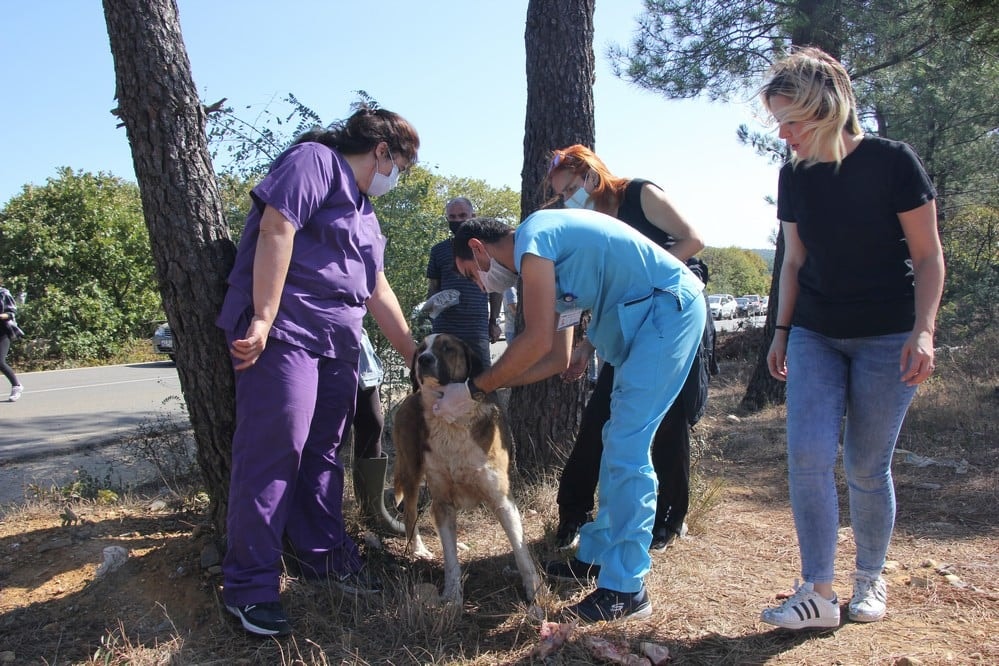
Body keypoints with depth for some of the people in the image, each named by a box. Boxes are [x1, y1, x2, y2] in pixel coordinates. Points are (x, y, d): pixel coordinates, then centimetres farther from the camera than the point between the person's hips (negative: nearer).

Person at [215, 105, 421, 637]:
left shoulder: (362, 207, 24)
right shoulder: (315, 161, -3)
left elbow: (377, 289, 25)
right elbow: (276, 228, -16)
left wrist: (414, 354, 25)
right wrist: (264, 319, -23)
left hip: (338, 343, 9)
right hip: (284, 333, -9)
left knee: (323, 451, 12)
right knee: (272, 450, -8)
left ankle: (320, 552, 25)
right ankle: (249, 584, 1)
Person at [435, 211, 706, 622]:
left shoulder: (530, 240, -10)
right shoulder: (549, 264, 19)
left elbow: (538, 342, -18)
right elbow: (558, 358, 17)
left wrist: (474, 389, -10)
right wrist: (492, 385, 14)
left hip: (670, 306, -10)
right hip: (646, 315, 10)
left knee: (626, 449, -10)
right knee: (618, 440, 15)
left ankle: (625, 589, -3)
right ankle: (597, 555, 26)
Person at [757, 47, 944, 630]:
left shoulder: (892, 161, -9)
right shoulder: (795, 176, 4)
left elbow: (928, 256, -6)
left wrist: (923, 330, -17)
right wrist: (782, 331, 11)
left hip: (886, 339, -3)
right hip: (815, 336, 4)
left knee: (867, 467, 3)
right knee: (808, 456, -9)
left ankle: (871, 580, 25)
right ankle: (819, 592, 1)